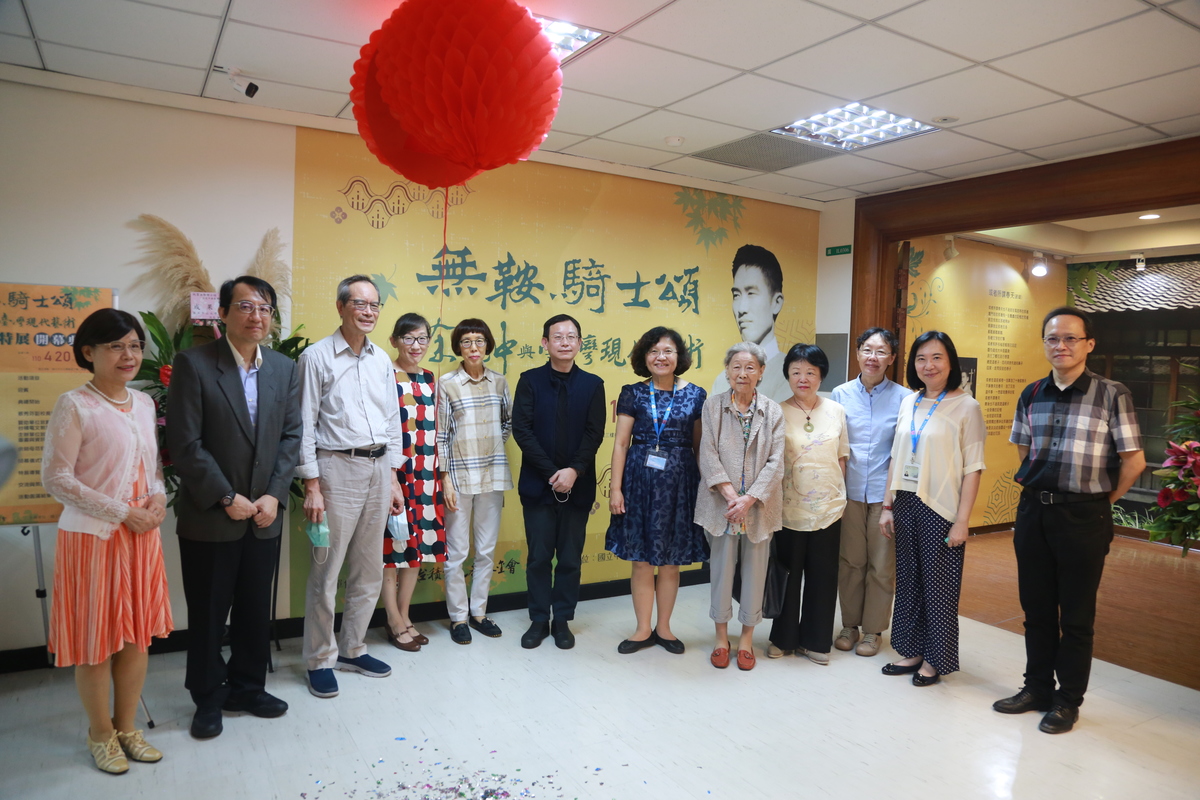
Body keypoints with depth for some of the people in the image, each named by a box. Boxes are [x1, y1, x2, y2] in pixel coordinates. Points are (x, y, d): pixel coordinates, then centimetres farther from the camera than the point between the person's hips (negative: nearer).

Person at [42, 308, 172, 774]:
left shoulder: (144, 403, 8)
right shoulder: (74, 406, -11)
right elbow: (55, 478, -13)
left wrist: (159, 496, -4)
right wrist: (122, 513, -16)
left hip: (142, 535, 6)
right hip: (93, 537, -5)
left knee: (137, 635, 12)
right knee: (96, 639, 7)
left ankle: (126, 727, 30)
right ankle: (101, 734, 27)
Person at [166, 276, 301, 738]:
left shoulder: (285, 369, 5)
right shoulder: (194, 364, -9)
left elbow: (291, 437, 4)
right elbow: (185, 443, -12)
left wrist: (273, 495, -7)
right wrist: (227, 498, -13)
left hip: (264, 515, 4)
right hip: (209, 517, -4)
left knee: (256, 609, 15)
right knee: (208, 613, 10)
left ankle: (247, 687, 33)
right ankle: (207, 699, 29)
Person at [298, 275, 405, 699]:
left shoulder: (382, 360, 11)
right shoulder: (317, 356, -6)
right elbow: (305, 425, -8)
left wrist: (394, 479, 11)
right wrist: (311, 486, -11)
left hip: (378, 469, 6)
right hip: (337, 468, -6)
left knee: (369, 570, 13)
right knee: (325, 572, 1)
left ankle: (351, 649, 29)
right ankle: (320, 660, 17)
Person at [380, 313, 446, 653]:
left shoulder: (430, 379, 12)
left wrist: (438, 475, 13)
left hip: (426, 475, 7)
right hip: (395, 473, -6)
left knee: (419, 544, 12)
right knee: (394, 546, 2)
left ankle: (405, 616, 26)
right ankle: (395, 623, 16)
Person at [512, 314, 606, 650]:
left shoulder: (592, 384, 4)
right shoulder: (530, 380, 0)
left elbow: (595, 433, -3)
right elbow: (521, 430, -7)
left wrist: (574, 471, -16)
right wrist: (551, 473, -13)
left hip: (578, 485, 1)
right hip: (538, 484, -1)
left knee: (570, 558, 8)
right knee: (539, 557, 8)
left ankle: (562, 620, 23)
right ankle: (539, 620, 22)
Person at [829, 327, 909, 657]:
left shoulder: (902, 397, -2)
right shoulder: (841, 394, 3)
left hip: (884, 492, -1)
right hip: (849, 491, 2)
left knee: (882, 564, 6)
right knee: (850, 561, 10)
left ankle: (873, 629, 23)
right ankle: (850, 624, 26)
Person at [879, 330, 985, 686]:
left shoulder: (966, 407, -7)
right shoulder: (908, 403, 9)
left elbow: (973, 468, -10)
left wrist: (962, 520, -13)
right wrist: (888, 505, 9)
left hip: (940, 509, -5)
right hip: (905, 504, 5)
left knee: (938, 584, 5)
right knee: (908, 580, 13)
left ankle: (935, 659, 21)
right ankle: (912, 651, 27)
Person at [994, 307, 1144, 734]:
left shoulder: (1112, 394, -8)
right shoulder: (1032, 395, 6)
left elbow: (1134, 460, -6)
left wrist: (1102, 500, 2)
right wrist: (1040, 489, 12)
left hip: (1083, 517, -4)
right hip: (1033, 510, 4)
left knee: (1076, 614, 7)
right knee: (1036, 607, 14)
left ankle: (1068, 701, 23)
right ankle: (1037, 687, 29)